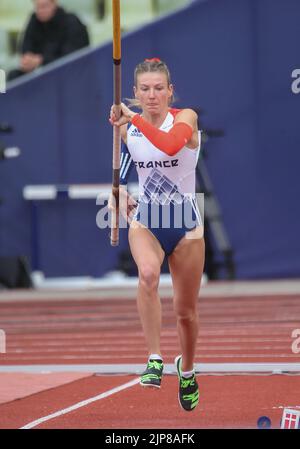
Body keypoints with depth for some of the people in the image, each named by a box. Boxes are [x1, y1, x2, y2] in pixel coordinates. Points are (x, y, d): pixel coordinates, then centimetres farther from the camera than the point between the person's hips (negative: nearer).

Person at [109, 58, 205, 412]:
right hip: (146, 220, 1)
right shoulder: (126, 128, -1)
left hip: (185, 222, -1)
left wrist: (135, 119, -42)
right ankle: (155, 359, -32)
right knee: (148, 273, -34)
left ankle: (187, 369, 38)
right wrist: (119, 195, -4)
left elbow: (171, 145, -36)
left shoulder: (185, 118, -12)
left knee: (186, 311, 10)